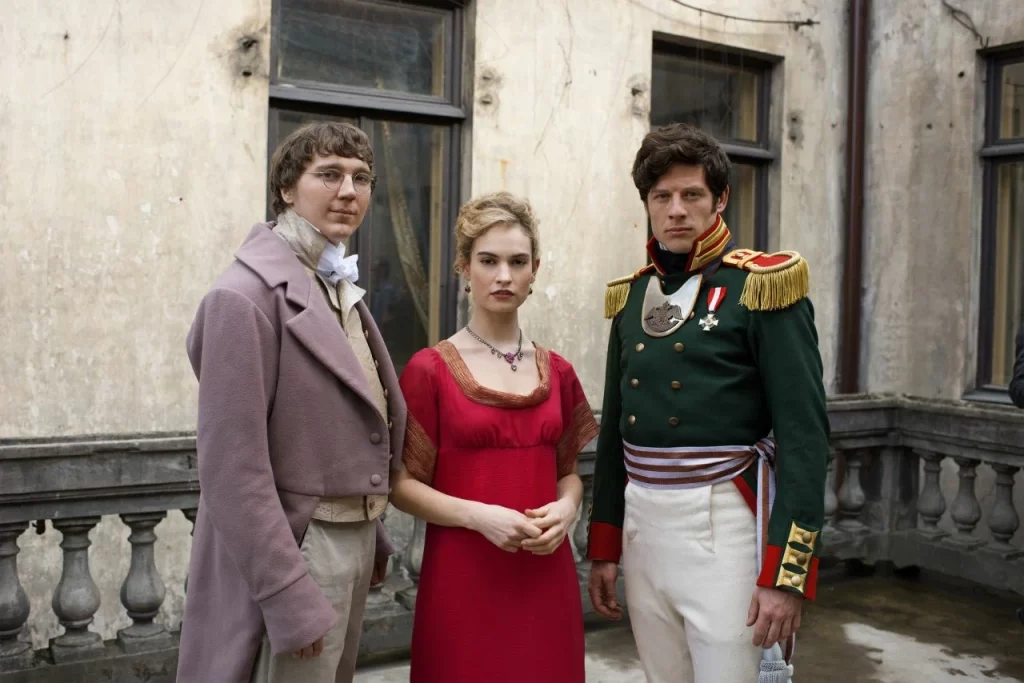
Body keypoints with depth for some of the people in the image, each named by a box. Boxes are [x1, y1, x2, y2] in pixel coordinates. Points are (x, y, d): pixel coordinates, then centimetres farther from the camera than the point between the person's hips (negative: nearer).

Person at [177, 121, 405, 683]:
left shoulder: (339, 288, 9)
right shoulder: (246, 296, -17)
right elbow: (232, 465, -21)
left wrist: (372, 538, 14)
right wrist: (288, 593, -22)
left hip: (351, 540, 8)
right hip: (294, 548, -8)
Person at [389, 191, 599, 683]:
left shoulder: (557, 372, 6)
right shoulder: (429, 369, -6)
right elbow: (403, 484, -4)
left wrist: (566, 509, -6)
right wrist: (477, 515, -18)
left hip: (546, 575, 4)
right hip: (462, 576, -3)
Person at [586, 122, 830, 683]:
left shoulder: (762, 288, -8)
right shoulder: (631, 297, 9)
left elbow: (804, 435, -12)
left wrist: (786, 573, -17)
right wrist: (603, 547, 13)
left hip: (723, 525, -5)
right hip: (641, 523, 6)